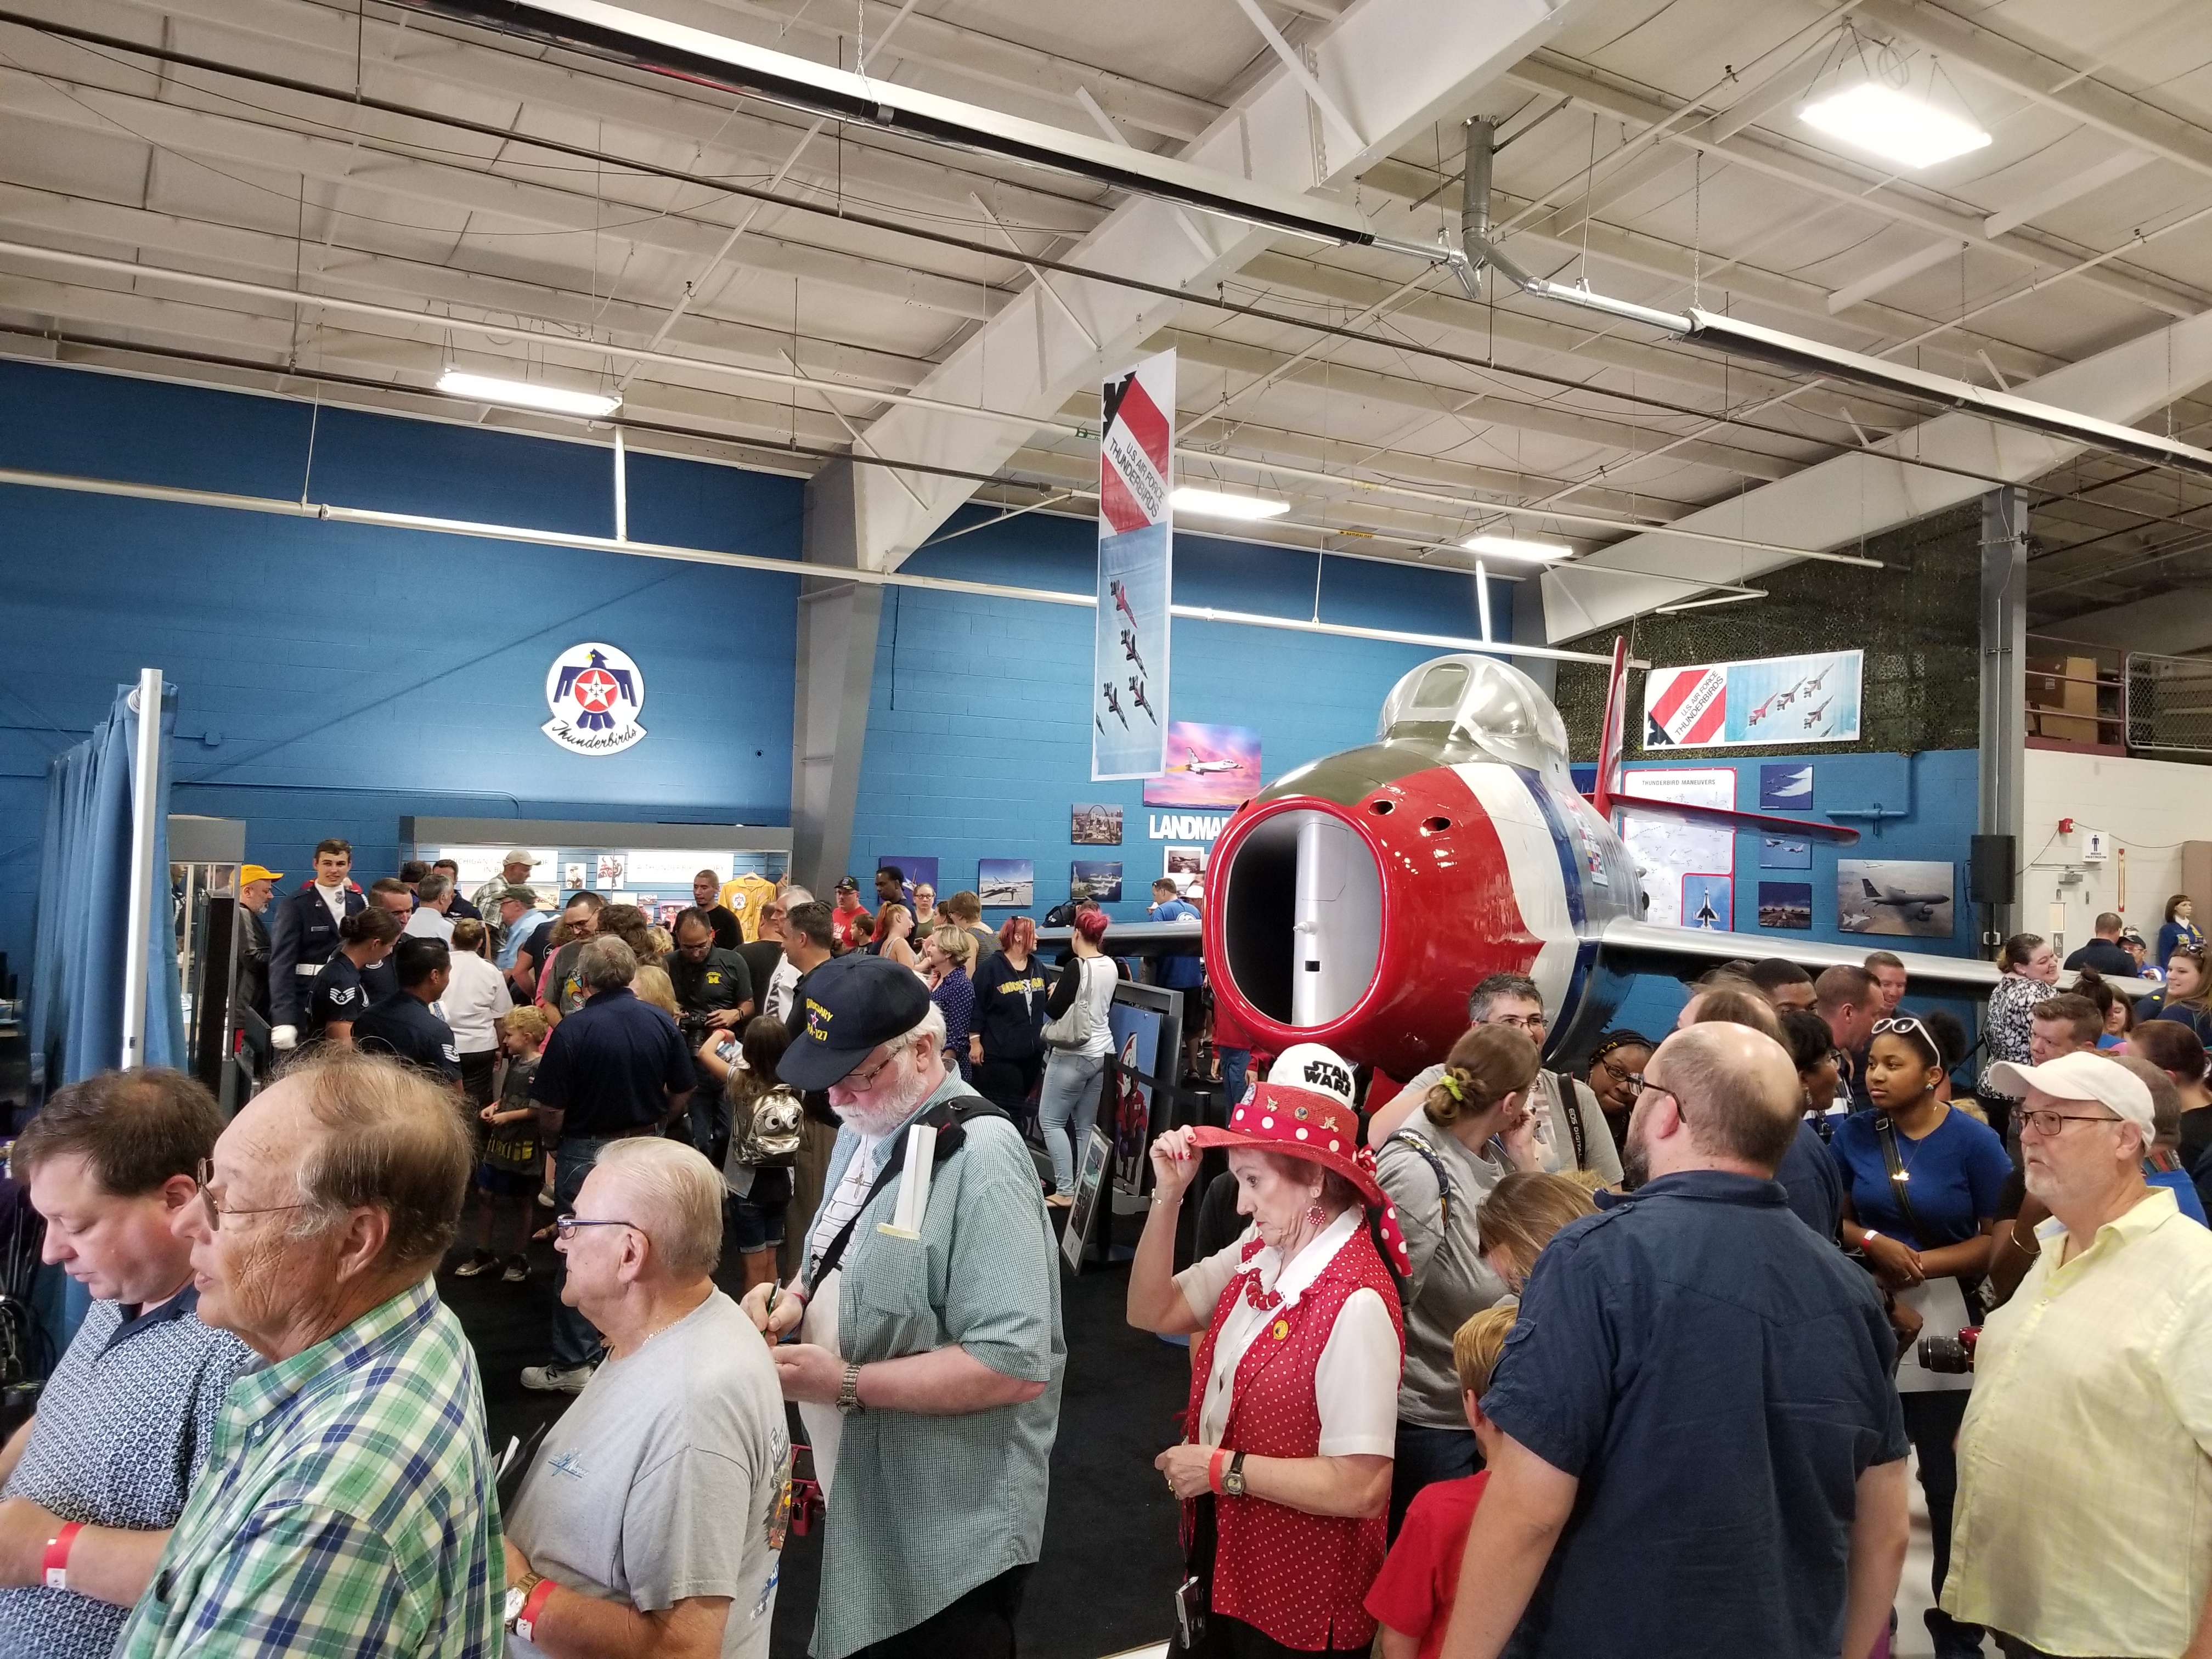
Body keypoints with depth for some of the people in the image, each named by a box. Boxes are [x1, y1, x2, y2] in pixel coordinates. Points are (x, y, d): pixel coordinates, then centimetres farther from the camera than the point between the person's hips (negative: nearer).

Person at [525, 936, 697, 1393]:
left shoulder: (572, 1030, -19)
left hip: (586, 1153, -4)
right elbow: (683, 1091, 0)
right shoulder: (661, 1021, -8)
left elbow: (551, 1112, -17)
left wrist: (555, 1144, 4)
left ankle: (573, 1364, 16)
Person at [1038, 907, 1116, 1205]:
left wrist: (1053, 995, 5)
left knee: (1050, 1120, 2)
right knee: (1086, 1125, 11)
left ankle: (1066, 1191, -2)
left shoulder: (1076, 967, -17)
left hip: (1074, 1055, -7)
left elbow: (1054, 1010, -14)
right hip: (1101, 1052, 7)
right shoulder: (1111, 967, 4)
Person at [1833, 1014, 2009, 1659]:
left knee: (1948, 1483, 8)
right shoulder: (1853, 1133, -3)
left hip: (1943, 1320, -2)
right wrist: (1874, 1243, -14)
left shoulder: (1974, 1140, -9)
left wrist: (1919, 1263, -15)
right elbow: (1833, 1219, 5)